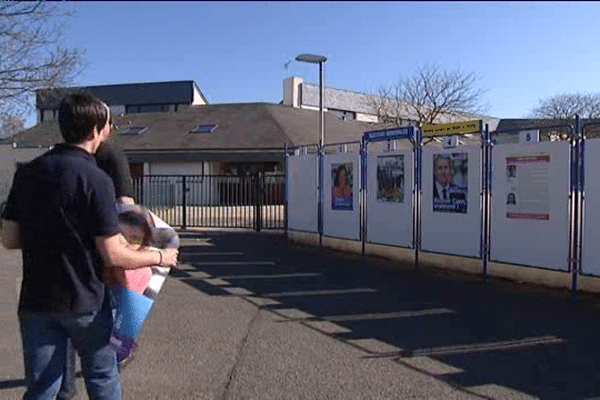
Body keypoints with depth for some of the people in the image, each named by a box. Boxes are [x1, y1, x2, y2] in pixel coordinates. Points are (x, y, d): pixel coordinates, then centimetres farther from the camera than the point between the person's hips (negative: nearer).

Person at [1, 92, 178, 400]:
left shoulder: (27, 172, 1)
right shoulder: (95, 180, -17)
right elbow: (113, 256, -16)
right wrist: (160, 257, -2)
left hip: (35, 301, 5)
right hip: (84, 300, -4)